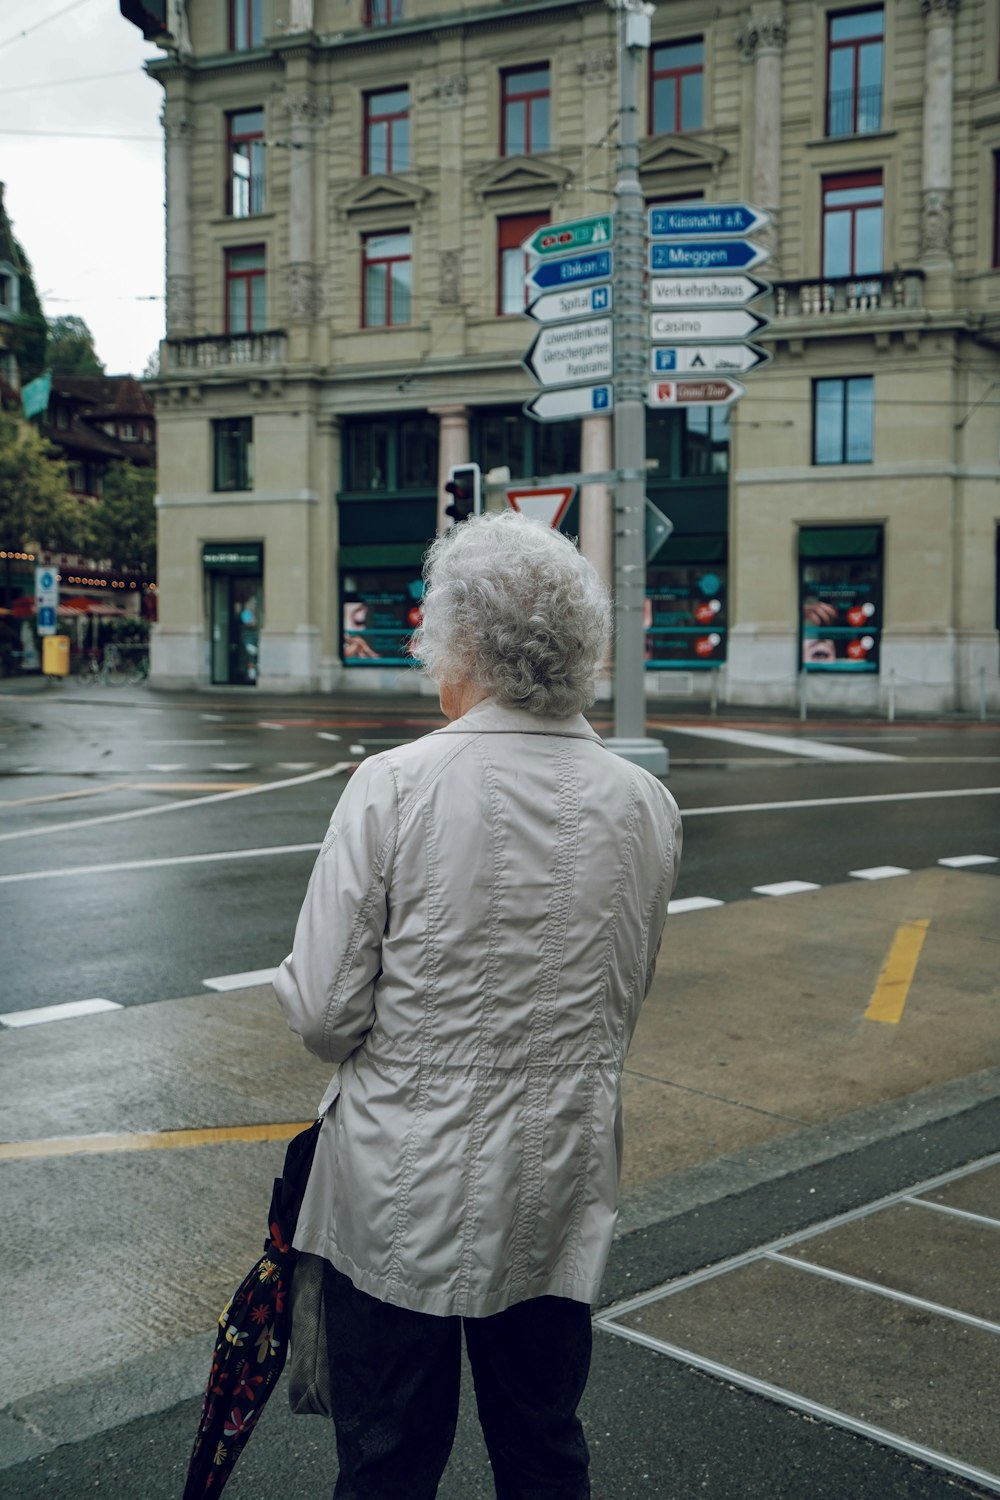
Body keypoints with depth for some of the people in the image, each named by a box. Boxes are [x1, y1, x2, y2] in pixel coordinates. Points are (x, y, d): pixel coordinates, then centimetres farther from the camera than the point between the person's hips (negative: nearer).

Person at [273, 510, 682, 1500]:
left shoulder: (394, 787, -18)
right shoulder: (645, 805, -4)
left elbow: (320, 1013, -14)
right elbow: (621, 1007, 8)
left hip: (399, 1199, -3)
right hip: (561, 1195, 4)